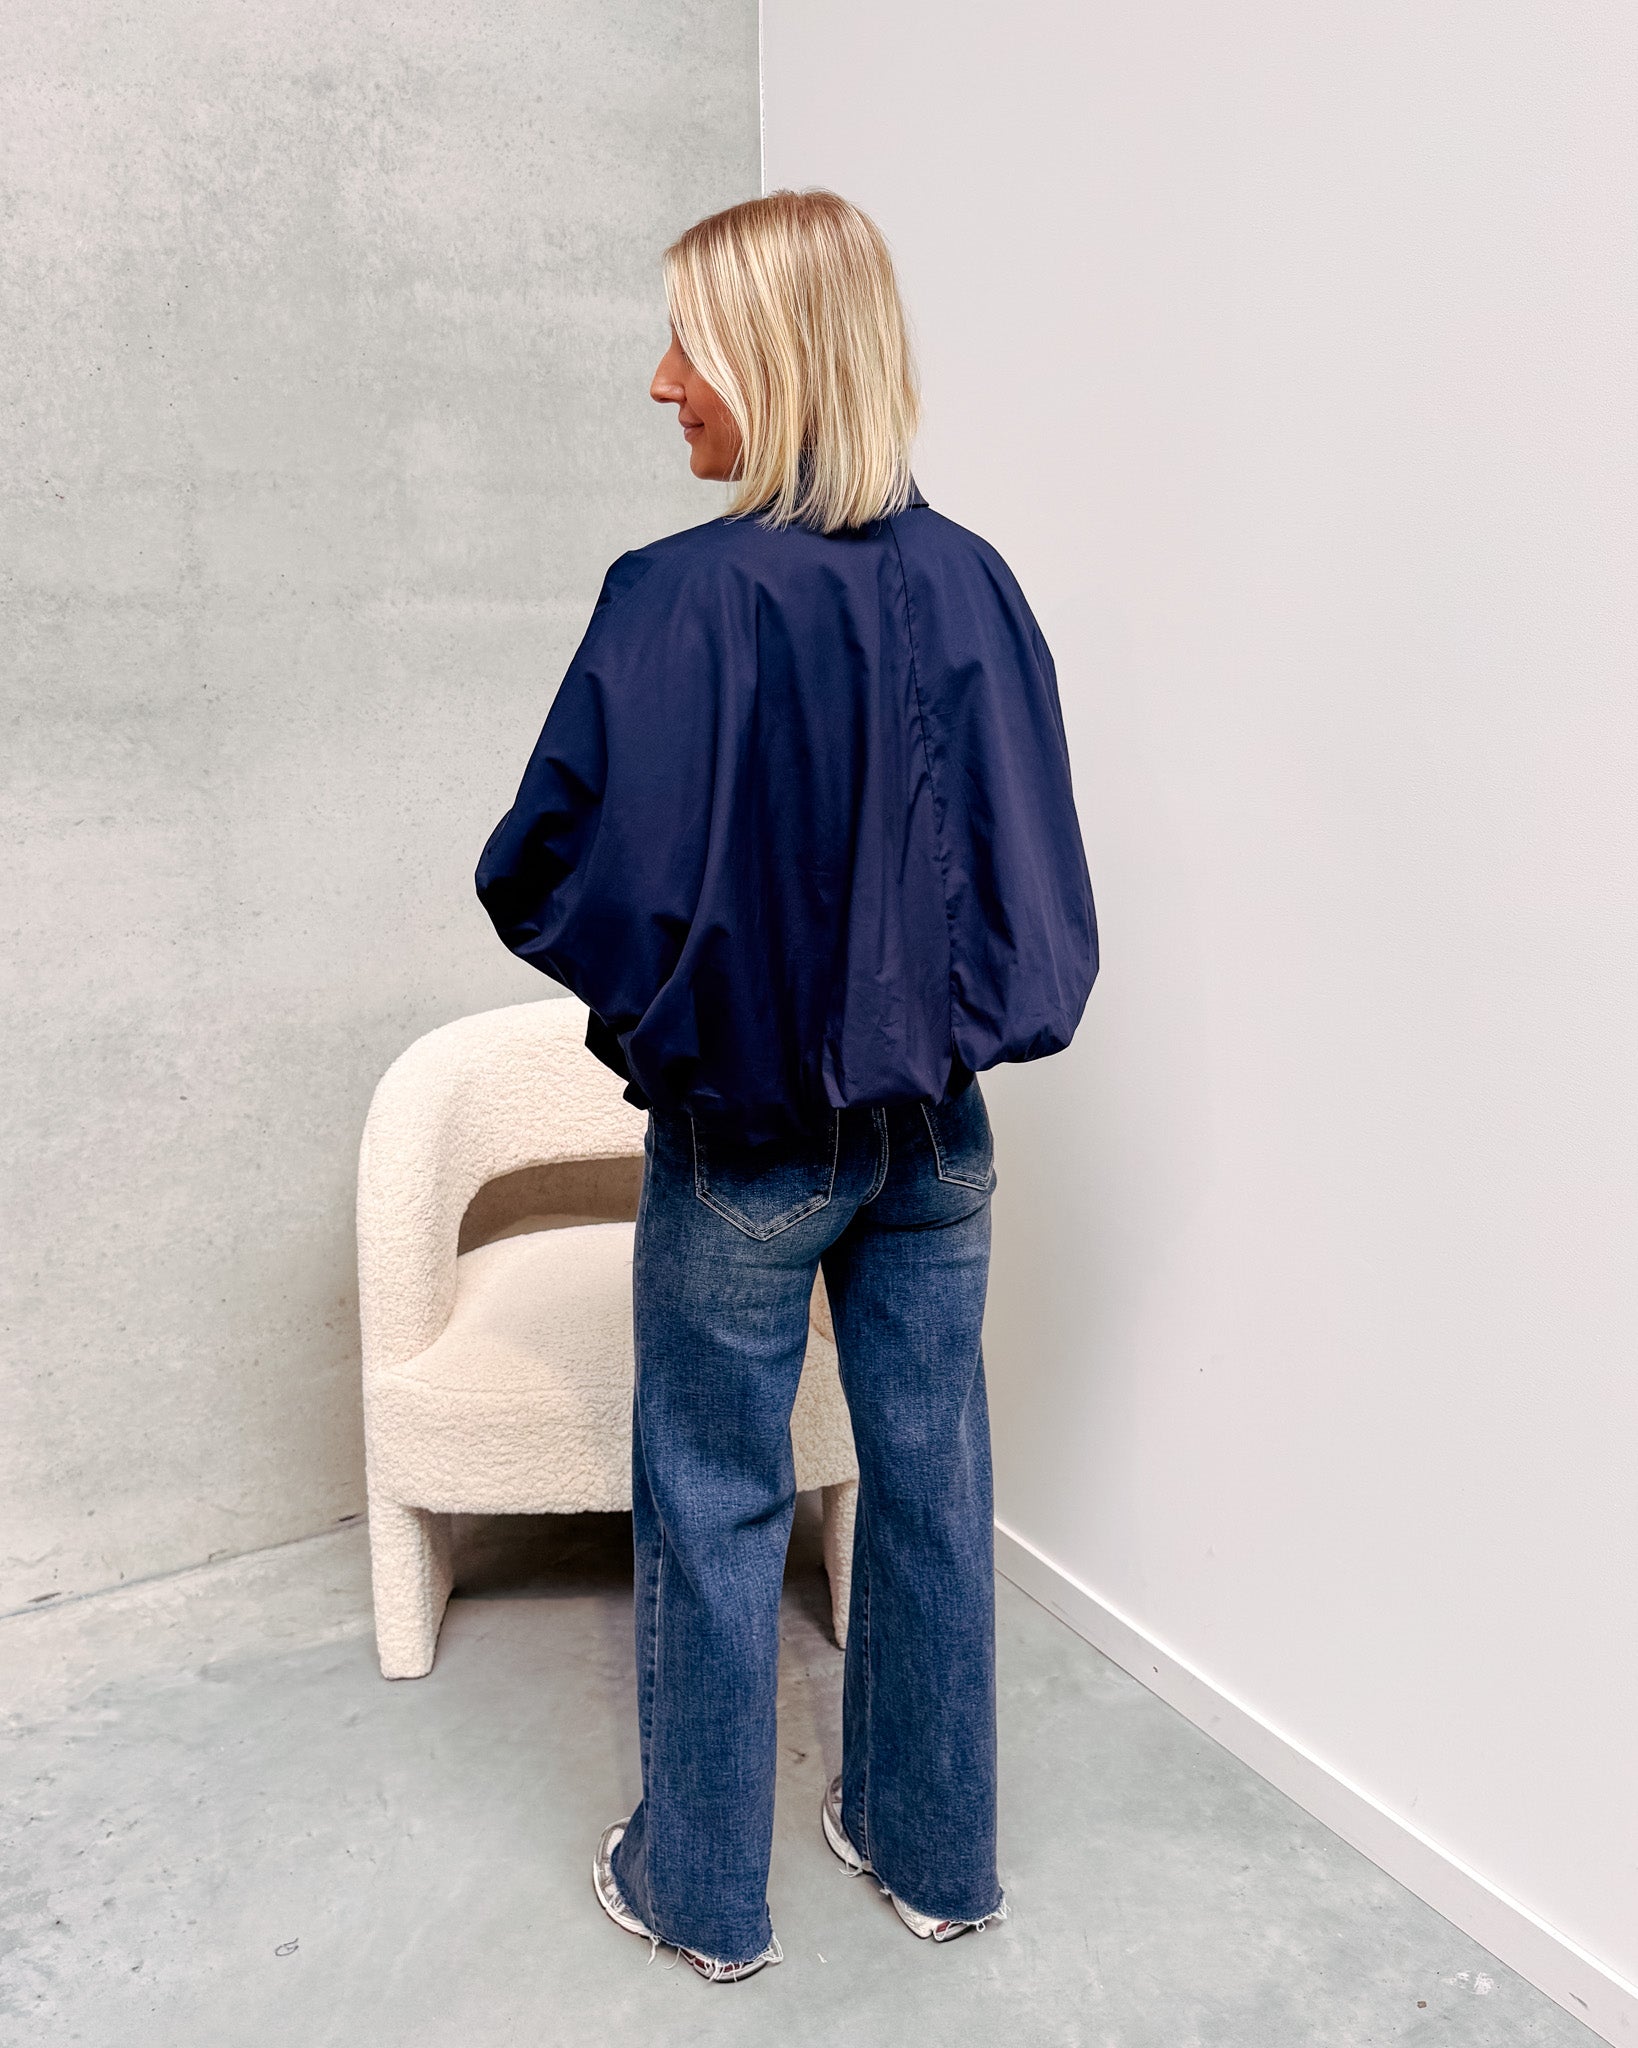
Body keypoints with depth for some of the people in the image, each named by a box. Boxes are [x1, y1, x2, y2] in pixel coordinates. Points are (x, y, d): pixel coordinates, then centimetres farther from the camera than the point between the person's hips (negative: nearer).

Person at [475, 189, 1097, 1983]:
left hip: (745, 1141, -5)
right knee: (932, 1476, 18)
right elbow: (1034, 866, 1)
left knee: (717, 1505, 13)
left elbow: (563, 878, -16)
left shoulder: (683, 601, -19)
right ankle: (934, 1849, 39)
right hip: (938, 1132, 5)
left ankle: (704, 1890, 34)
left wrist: (664, 989, 4)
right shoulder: (970, 582, -4)